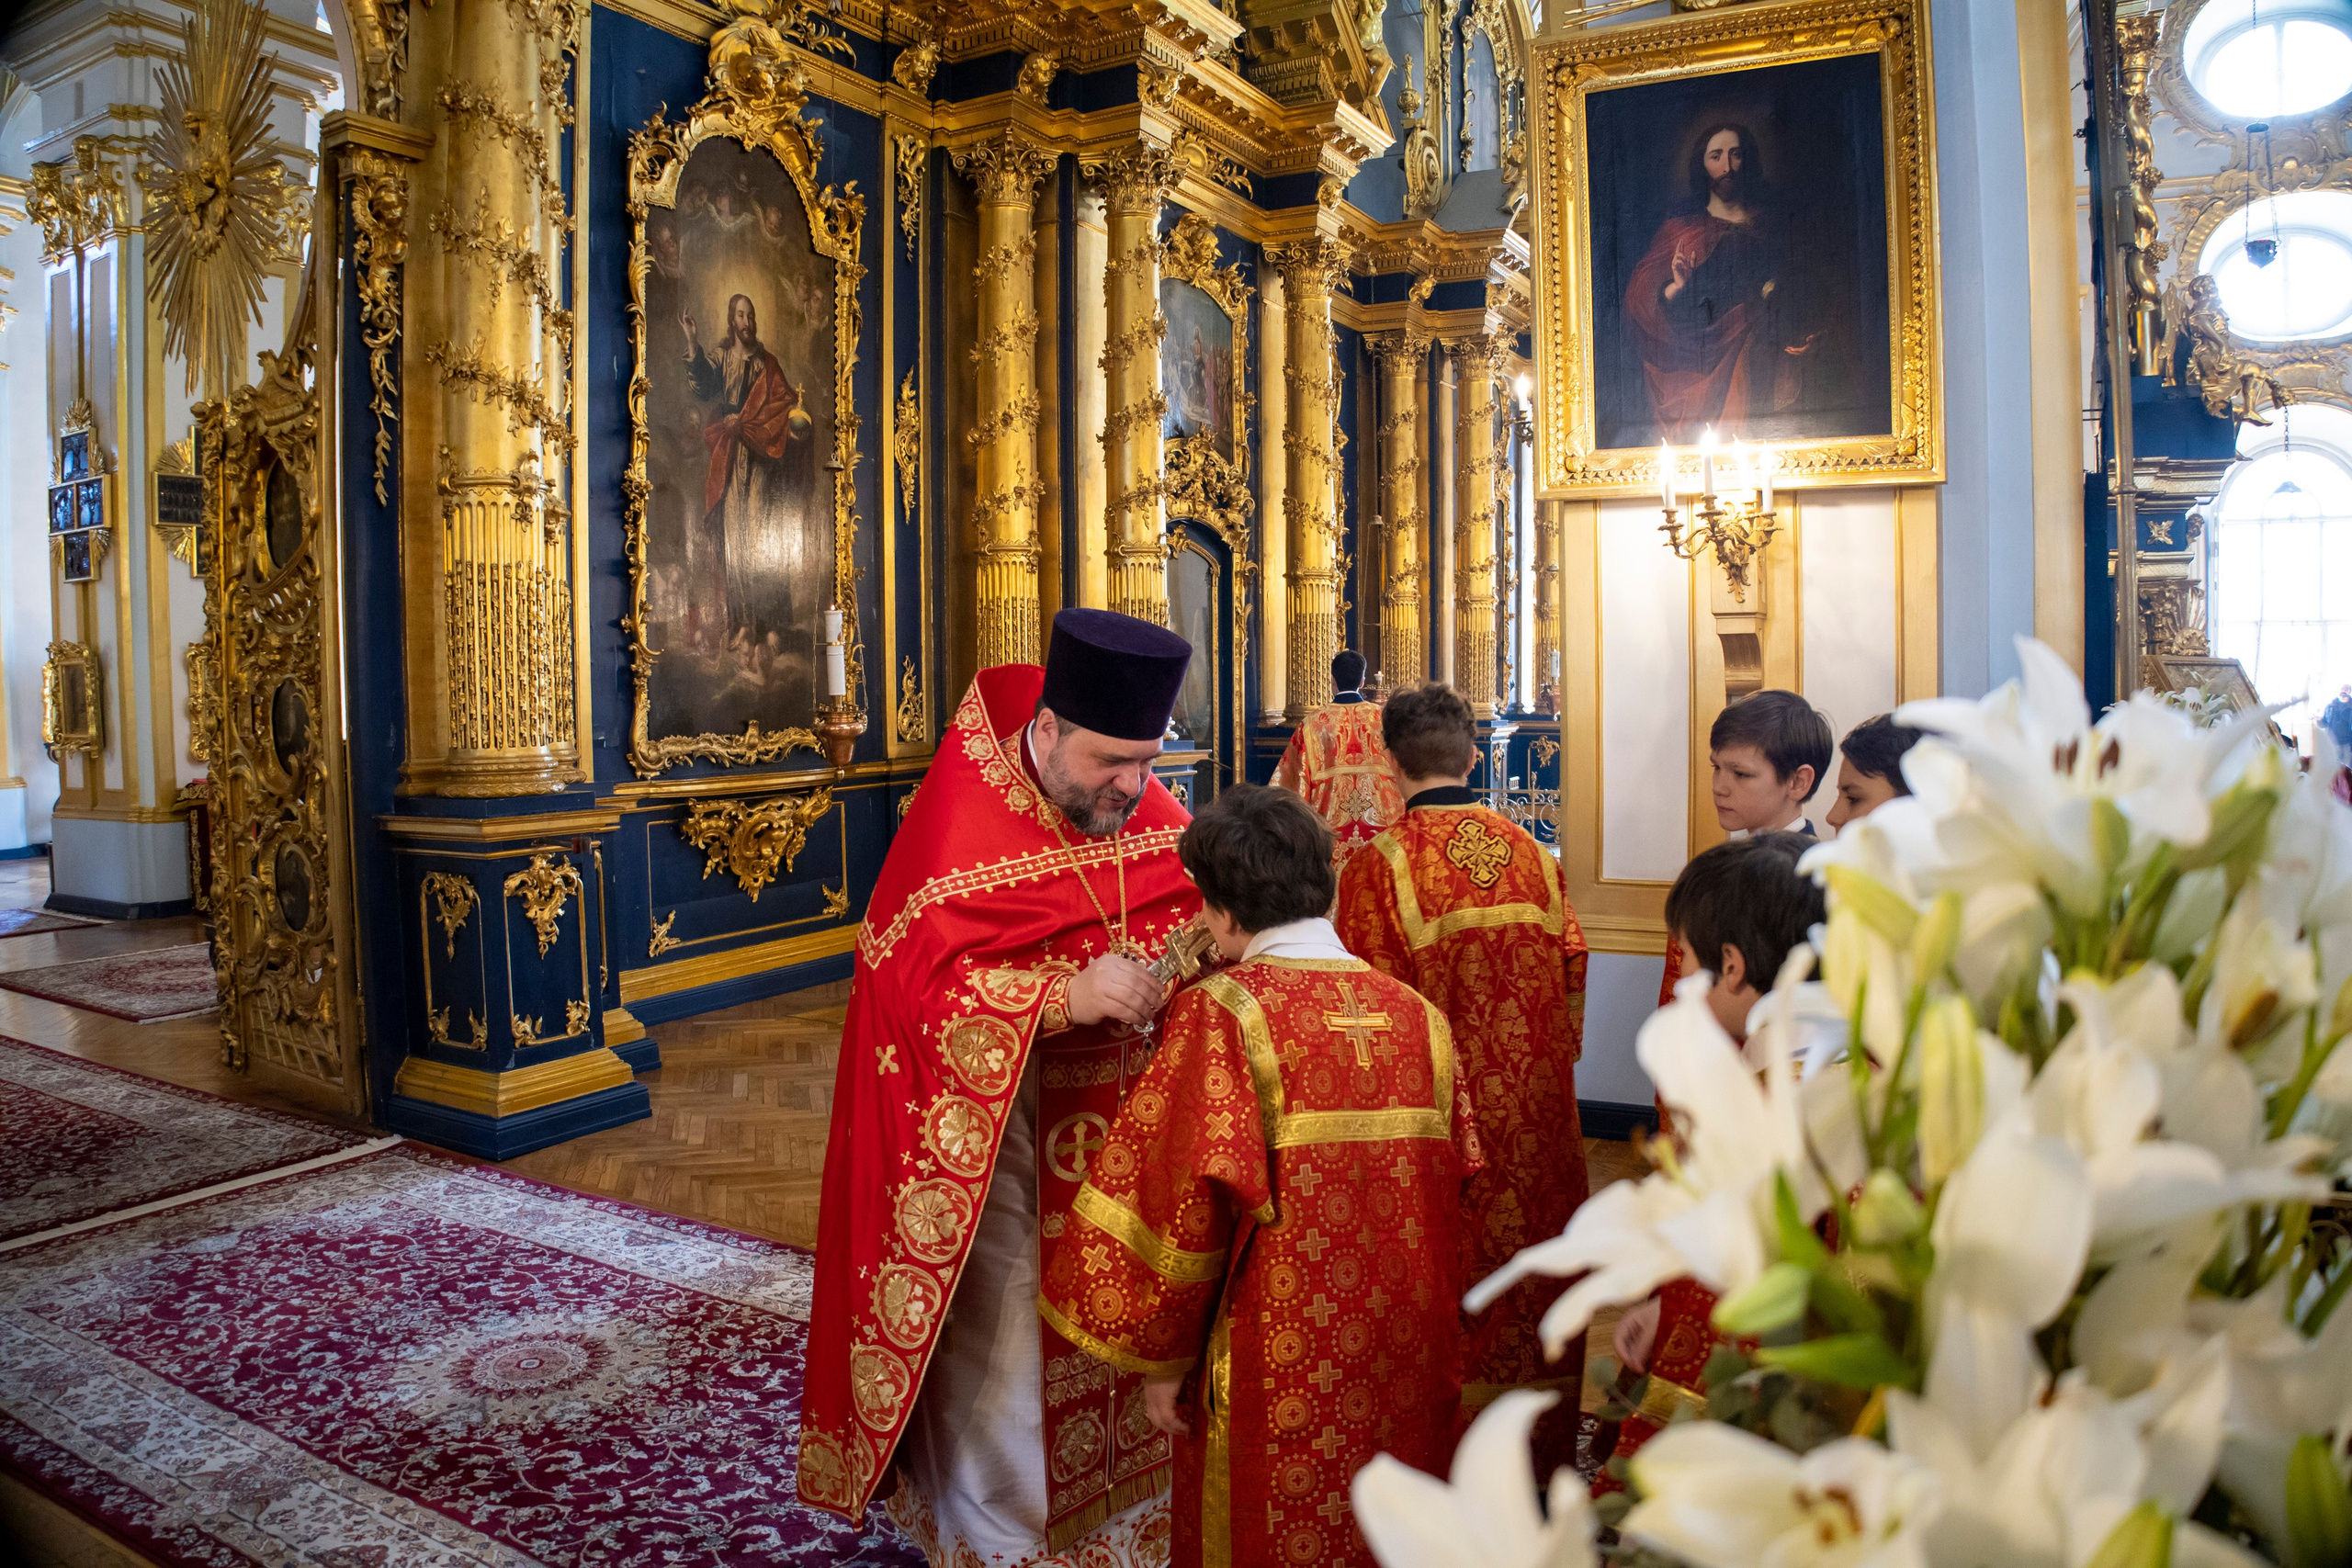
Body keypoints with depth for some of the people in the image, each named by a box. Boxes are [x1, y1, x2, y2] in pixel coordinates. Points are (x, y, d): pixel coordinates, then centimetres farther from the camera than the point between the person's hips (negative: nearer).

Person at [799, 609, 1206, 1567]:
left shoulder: (1148, 810, -4)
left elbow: (1195, 902, 6)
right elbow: (918, 988, -24)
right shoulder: (959, 830, -21)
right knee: (1001, 1320, 6)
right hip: (995, 1123, -5)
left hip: (1114, 1122, 6)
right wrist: (1065, 997, -35)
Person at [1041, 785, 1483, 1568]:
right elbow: (1455, 1188, 5)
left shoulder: (1222, 1013, -17)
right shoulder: (1419, 1016, -2)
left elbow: (1180, 1209, -18)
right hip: (1409, 1374, 5)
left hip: (1279, 1386, -5)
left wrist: (1158, 1362, -6)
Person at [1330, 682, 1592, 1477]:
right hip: (1534, 1111, 5)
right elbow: (1572, 979, 6)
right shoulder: (1533, 854, 0)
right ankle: (1538, 1455, 33)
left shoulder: (1378, 867, -14)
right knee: (1529, 1258, 17)